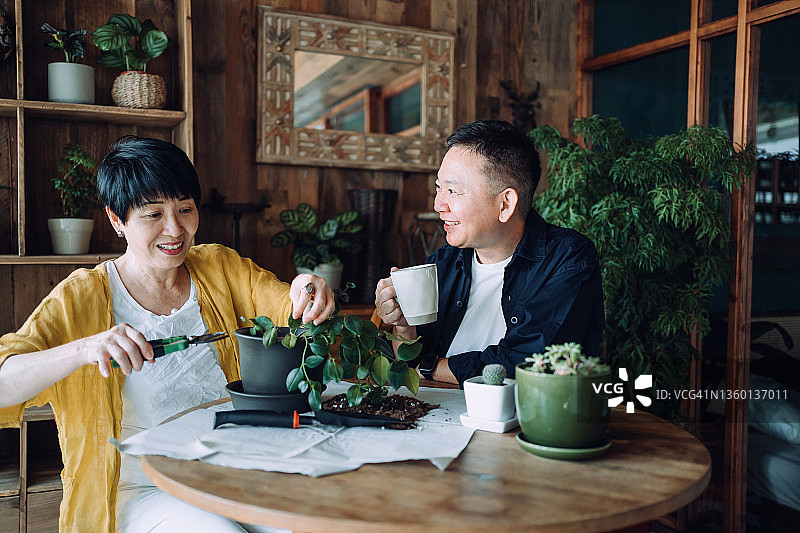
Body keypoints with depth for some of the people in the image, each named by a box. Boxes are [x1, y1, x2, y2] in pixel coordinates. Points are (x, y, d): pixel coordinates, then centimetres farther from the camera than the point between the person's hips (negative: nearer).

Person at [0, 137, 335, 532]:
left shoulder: (220, 267, 5)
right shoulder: (81, 299, -6)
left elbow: (293, 311, -4)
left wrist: (309, 293, -27)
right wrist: (83, 350, -33)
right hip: (140, 490, -3)